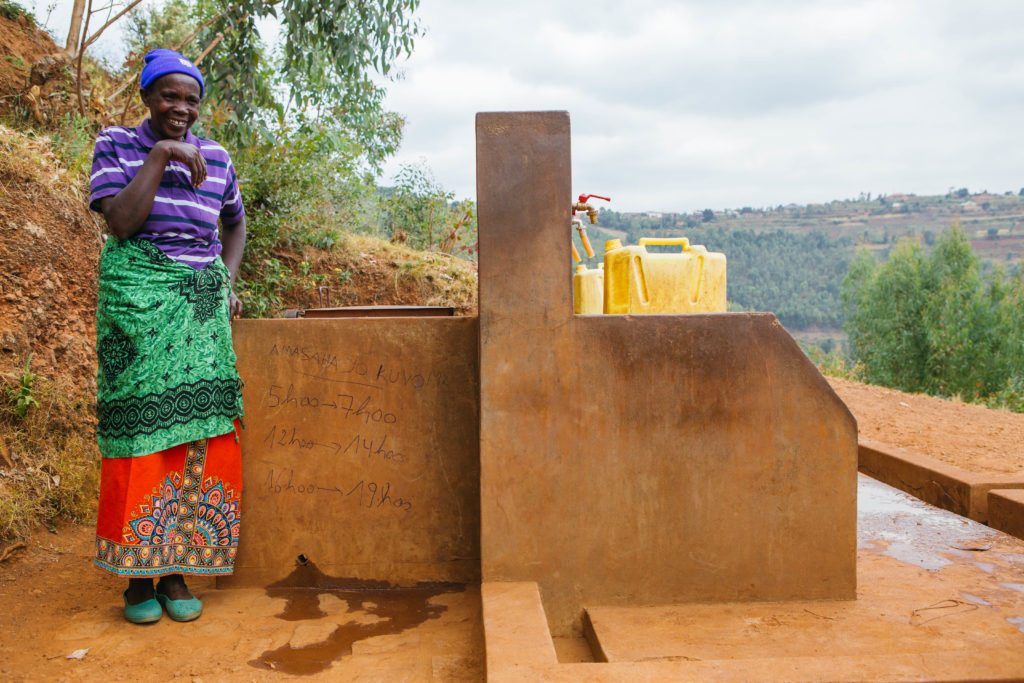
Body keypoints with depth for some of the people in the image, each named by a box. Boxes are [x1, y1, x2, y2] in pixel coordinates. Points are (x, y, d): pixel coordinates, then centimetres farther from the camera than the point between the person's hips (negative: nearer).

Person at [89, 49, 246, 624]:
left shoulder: (215, 157, 10)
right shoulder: (116, 144, 3)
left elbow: (236, 223, 26)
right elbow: (121, 222, -12)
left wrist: (228, 285, 13)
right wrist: (160, 156, -13)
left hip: (201, 304, 3)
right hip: (138, 297, -3)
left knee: (196, 435, -1)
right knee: (140, 431, -4)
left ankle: (176, 572, 9)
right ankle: (136, 575, 9)